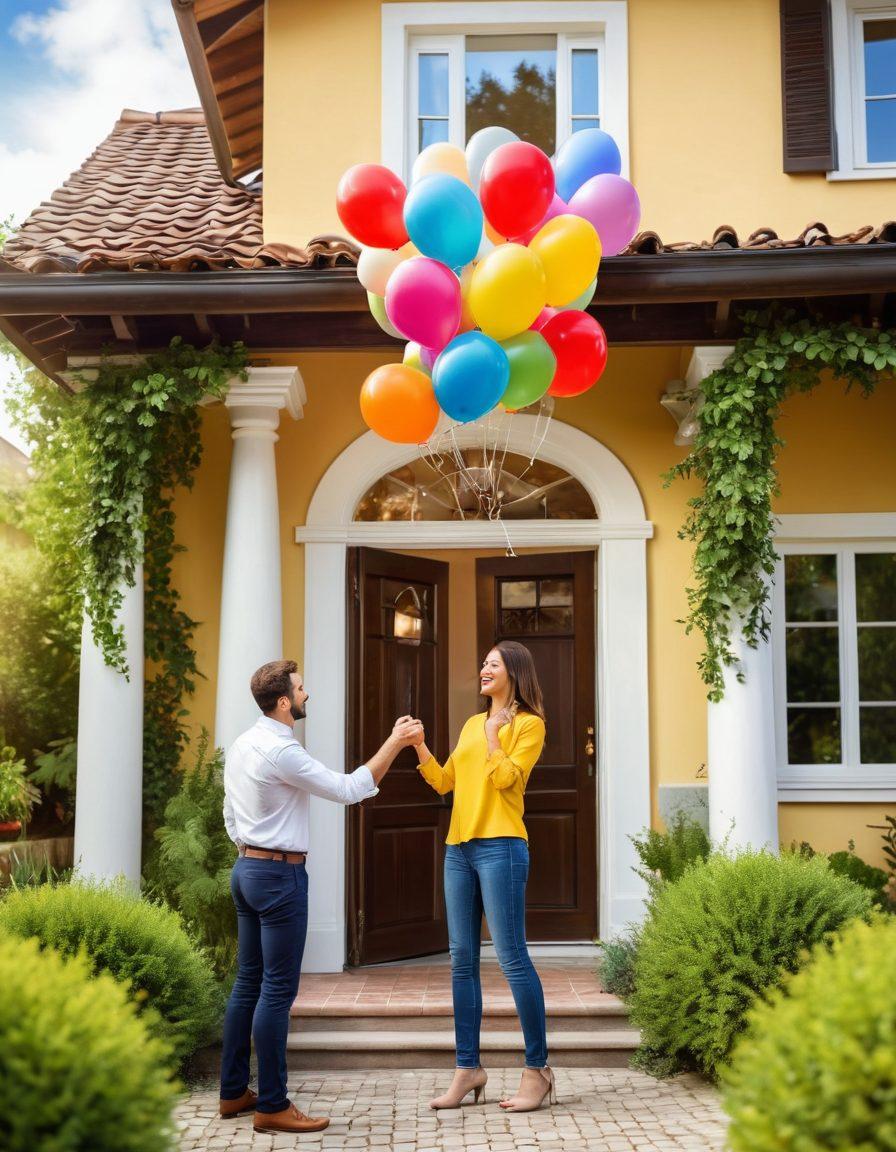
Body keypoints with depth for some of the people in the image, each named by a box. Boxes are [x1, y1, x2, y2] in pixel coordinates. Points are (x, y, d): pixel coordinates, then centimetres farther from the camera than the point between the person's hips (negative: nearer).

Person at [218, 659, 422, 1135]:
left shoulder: (241, 746, 11)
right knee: (278, 989, -4)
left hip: (247, 868, 10)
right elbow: (349, 789, -16)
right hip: (280, 874, -10)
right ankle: (272, 1105, 1)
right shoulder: (282, 751, -18)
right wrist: (395, 742, -12)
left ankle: (233, 1092, 21)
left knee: (248, 983, 14)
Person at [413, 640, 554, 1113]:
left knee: (512, 957, -7)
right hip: (459, 848, 7)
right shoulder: (472, 723, 19)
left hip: (500, 847, -7)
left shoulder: (529, 724, -1)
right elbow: (444, 782, 16)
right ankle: (468, 1068, 14)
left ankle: (537, 1069, 2)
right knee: (462, 961, 7)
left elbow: (504, 779, -13)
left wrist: (493, 731, -10)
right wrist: (419, 747, 4)